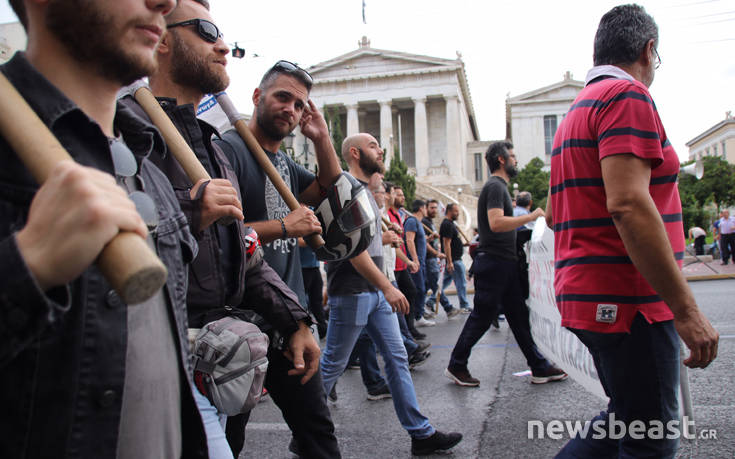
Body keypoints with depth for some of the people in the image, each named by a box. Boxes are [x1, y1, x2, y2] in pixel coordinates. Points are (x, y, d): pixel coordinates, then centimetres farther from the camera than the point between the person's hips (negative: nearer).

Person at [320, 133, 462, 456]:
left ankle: (421, 434, 15)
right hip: (352, 292, -9)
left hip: (375, 291, 9)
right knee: (332, 365, 1)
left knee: (397, 358, 8)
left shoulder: (364, 190, 18)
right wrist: (387, 287, -24)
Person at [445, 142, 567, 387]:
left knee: (519, 316, 11)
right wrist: (530, 216, -20)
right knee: (482, 317, -3)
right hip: (493, 262, -10)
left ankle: (539, 368, 17)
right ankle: (456, 366, 9)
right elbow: (496, 223, -27)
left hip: (505, 263, 10)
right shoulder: (495, 186, -12)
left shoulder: (499, 186, 20)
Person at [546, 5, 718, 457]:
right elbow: (628, 204, -24)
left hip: (589, 296, 10)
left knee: (625, 418, 21)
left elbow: (553, 214, 23)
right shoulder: (628, 95, -10)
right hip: (629, 300, -10)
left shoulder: (578, 110, 19)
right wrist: (686, 309, -21)